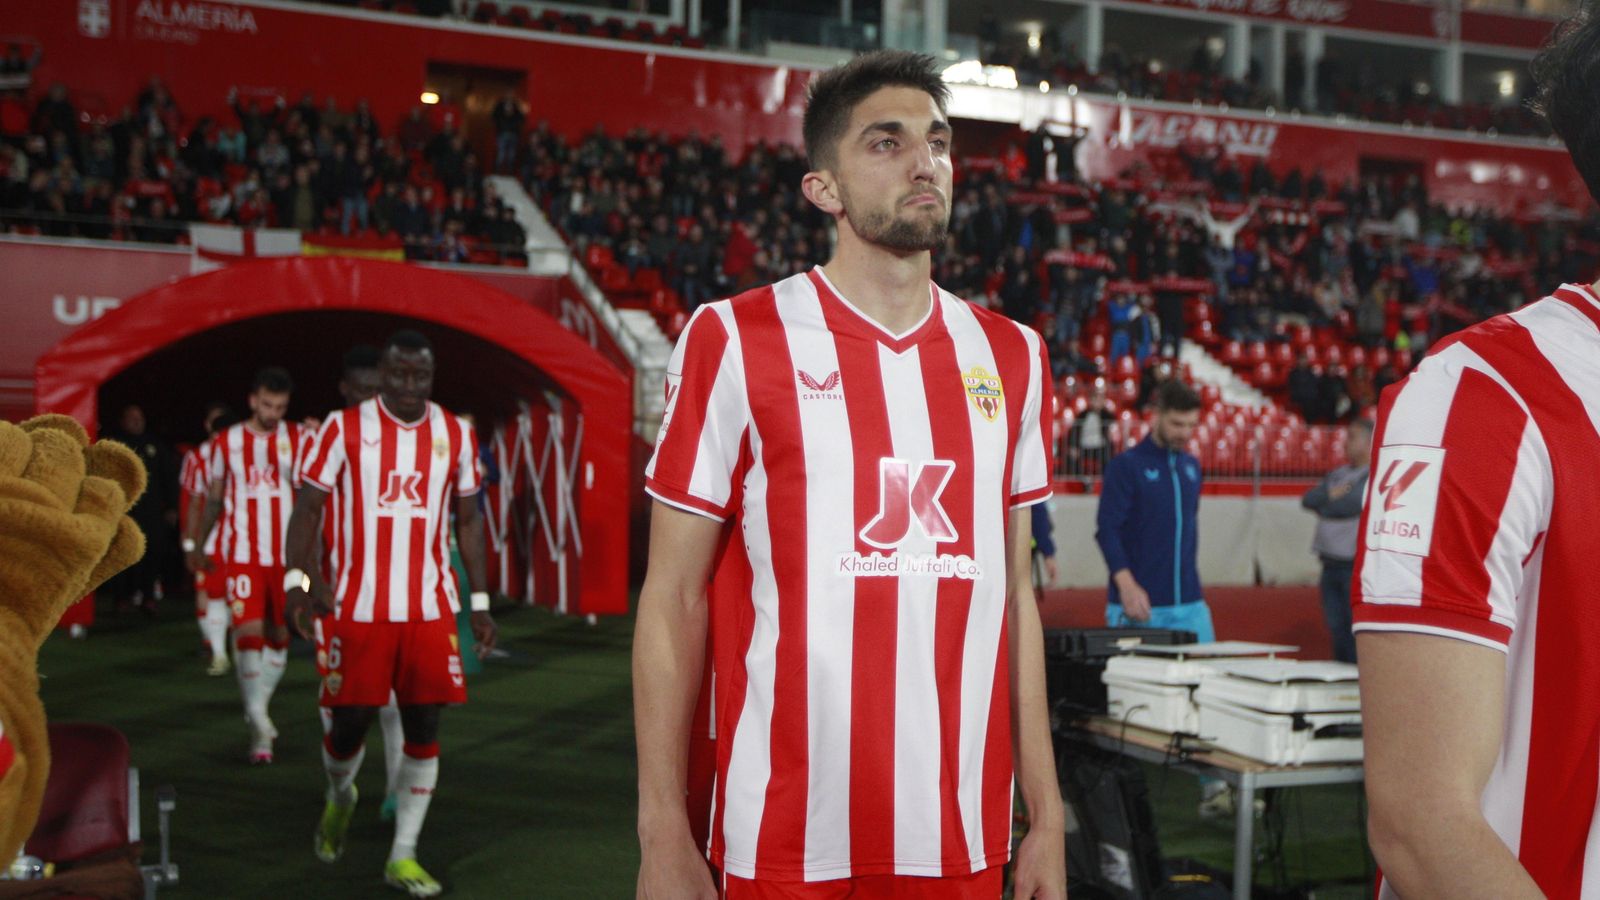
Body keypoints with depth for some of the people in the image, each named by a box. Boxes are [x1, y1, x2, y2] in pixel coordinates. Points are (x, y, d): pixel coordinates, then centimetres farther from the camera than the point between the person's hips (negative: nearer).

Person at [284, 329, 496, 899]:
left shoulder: (456, 435, 6)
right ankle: (339, 797, 38)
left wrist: (479, 601, 10)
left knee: (423, 727, 2)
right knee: (349, 722, 3)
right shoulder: (344, 429, -2)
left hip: (431, 610, 2)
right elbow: (309, 506, -2)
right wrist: (299, 579, -16)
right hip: (360, 610, -2)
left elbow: (468, 520, 13)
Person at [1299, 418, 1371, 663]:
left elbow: (1353, 504, -18)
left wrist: (1326, 501, -1)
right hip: (1331, 562, 8)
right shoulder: (1337, 475, 18)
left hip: (1357, 564, -7)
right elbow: (1308, 499, 8)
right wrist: (1333, 495, -8)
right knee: (1337, 628, 10)